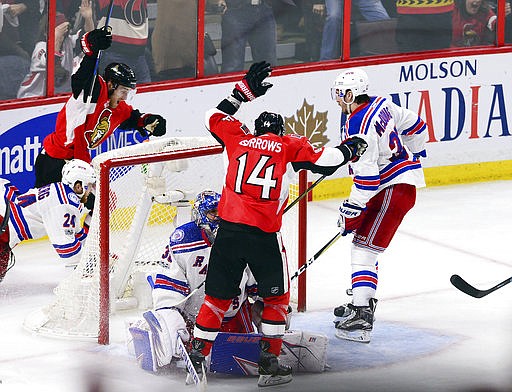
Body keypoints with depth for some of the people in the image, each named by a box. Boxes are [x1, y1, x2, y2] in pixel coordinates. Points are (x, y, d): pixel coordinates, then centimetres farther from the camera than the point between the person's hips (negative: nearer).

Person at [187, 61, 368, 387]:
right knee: (277, 296, 14)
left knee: (218, 295, 12)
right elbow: (322, 160, 1)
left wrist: (246, 90, 35)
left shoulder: (239, 138, 15)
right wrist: (349, 149, 20)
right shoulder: (289, 146, 8)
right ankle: (269, 363, 10)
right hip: (264, 233, -3)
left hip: (229, 226, 3)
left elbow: (215, 118, 30)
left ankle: (197, 355, 6)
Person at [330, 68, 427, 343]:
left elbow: (366, 176, -23)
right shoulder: (380, 104, 6)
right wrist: (412, 156, 36)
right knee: (362, 239, 20)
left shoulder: (358, 127, -21)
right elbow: (414, 126, 19)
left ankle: (361, 319, -19)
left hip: (393, 190, -10)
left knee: (365, 248, -12)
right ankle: (362, 301, 28)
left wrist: (351, 211, -15)